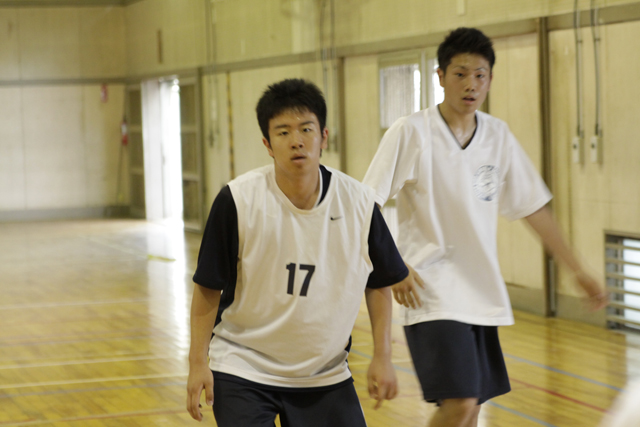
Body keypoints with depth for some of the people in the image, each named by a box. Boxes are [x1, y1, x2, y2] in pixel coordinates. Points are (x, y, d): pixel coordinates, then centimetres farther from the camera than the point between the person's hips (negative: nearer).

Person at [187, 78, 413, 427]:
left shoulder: (358, 202, -9)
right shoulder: (238, 201, -17)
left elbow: (379, 283, 5)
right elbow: (209, 287, -8)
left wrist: (382, 357, 2)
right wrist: (197, 361, -9)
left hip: (325, 373, 3)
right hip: (243, 369, -3)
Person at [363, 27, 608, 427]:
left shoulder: (498, 135, 6)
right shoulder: (411, 132, -10)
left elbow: (533, 207, 13)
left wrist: (578, 270, 11)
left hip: (482, 295, 6)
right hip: (432, 294, -6)